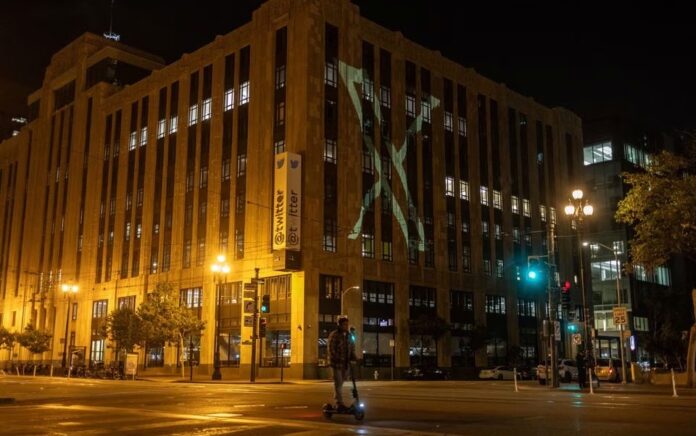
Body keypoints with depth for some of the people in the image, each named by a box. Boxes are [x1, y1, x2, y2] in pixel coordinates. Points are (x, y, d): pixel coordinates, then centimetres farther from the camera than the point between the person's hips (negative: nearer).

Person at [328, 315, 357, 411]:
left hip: (346, 363, 6)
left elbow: (352, 348, 16)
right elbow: (331, 349, -13)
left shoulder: (349, 336, 12)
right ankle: (339, 404, -7)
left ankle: (338, 402, 24)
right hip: (336, 363, -6)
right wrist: (337, 359, -22)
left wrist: (353, 357, -3)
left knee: (340, 383, 13)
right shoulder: (334, 335, -8)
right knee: (338, 383, -7)